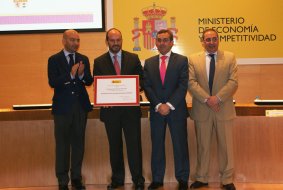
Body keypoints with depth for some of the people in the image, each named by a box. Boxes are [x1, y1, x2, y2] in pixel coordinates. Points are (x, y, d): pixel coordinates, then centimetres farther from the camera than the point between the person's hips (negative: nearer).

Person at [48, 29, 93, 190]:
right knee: (63, 144, 4)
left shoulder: (84, 59, 7)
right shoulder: (54, 60, -3)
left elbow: (89, 81, 1)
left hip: (81, 106, 3)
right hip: (62, 107, -3)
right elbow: (52, 82, -14)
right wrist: (70, 75, -25)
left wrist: (82, 74, -19)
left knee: (79, 142, 10)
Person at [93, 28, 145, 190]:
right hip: (110, 109, 1)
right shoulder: (99, 62, 5)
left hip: (131, 108, -1)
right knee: (115, 146, 11)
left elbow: (141, 79, 6)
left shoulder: (133, 58, 5)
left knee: (134, 144, 1)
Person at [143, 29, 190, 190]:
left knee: (180, 145, 3)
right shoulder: (149, 62, 10)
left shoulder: (182, 60, 1)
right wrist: (158, 105, -10)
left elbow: (183, 86, -7)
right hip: (156, 110, 2)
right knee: (157, 145, 7)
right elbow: (147, 87, 3)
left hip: (177, 110, -2)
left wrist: (169, 105, -14)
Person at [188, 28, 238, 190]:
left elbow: (233, 82, -5)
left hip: (224, 108, 0)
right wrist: (207, 99, -17)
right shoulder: (193, 59, 5)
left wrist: (217, 98, -17)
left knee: (226, 145, 6)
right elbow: (191, 83, -5)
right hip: (201, 109, 0)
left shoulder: (230, 57, 4)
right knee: (203, 146, 10)